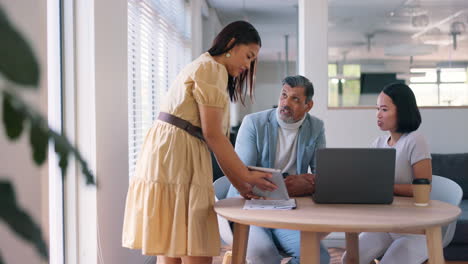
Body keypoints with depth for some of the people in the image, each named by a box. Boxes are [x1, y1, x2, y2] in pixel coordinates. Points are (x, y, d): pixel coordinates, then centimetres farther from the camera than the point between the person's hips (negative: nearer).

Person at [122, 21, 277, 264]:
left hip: (166, 158, 10)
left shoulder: (203, 68, 26)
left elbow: (214, 137, 21)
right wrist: (246, 175, -5)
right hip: (176, 157, -10)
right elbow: (212, 133, -12)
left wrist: (239, 183, 15)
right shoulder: (212, 69, -5)